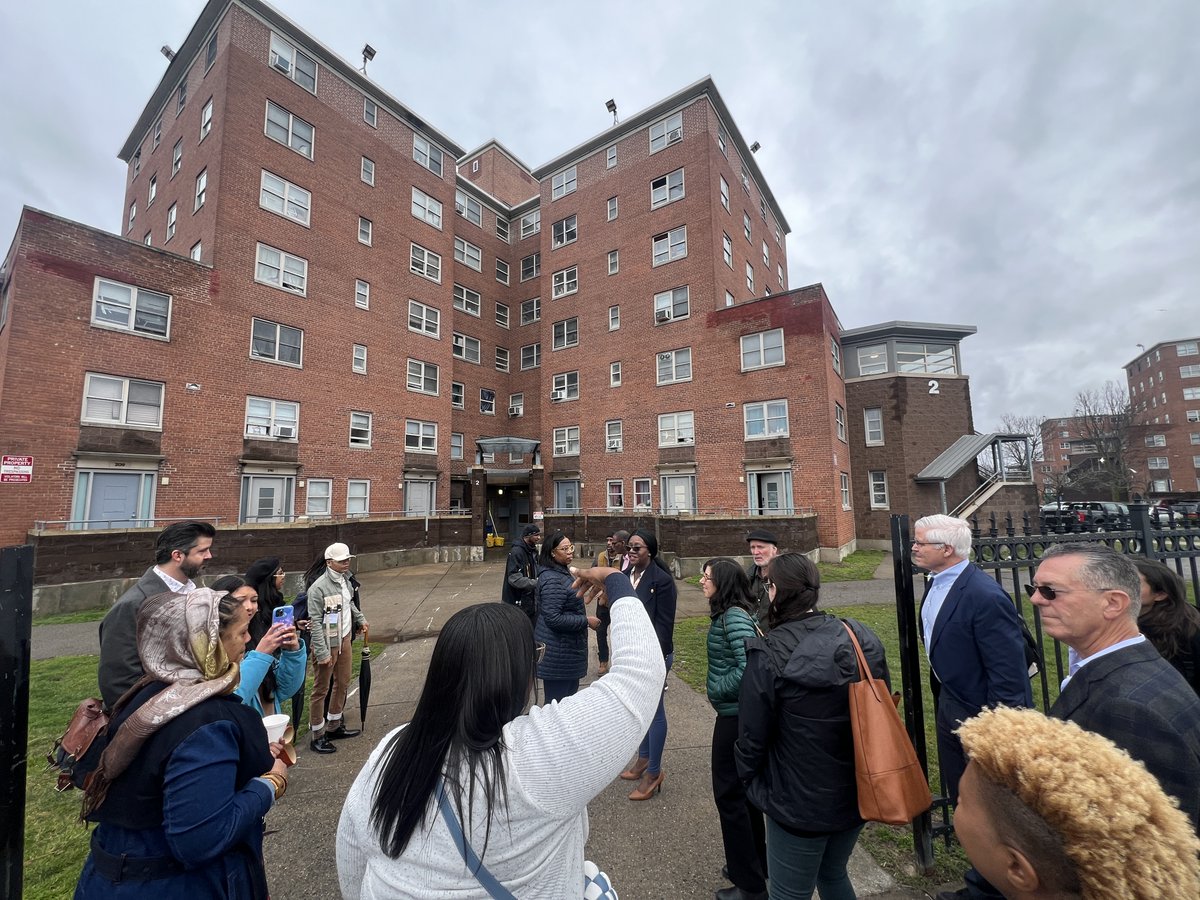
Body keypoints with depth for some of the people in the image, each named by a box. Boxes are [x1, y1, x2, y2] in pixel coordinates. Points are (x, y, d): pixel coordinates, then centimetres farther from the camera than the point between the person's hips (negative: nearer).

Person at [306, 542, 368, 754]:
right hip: (327, 644, -8)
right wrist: (322, 653, -22)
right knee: (321, 689, 6)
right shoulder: (319, 588, -22)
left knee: (342, 683, 19)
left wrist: (360, 618, 14)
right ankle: (317, 736, 21)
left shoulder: (345, 580, 2)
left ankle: (334, 726, 36)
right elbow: (315, 623, -22)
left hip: (345, 639, 8)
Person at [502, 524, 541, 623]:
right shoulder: (516, 552, -18)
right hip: (518, 604, -8)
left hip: (531, 602, 8)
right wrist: (536, 583, -28)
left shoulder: (533, 551, 10)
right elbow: (514, 579, -25)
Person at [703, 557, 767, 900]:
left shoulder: (733, 617, -23)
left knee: (729, 794, 7)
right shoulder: (731, 613, 5)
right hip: (737, 712, 9)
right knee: (743, 790, 23)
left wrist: (717, 690, -17)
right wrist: (719, 689, 8)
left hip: (735, 716, -9)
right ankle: (755, 864, 42)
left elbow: (749, 666, -30)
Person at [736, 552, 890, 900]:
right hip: (858, 793, 6)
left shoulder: (769, 656, -27)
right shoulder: (863, 639, -10)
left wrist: (751, 780, 6)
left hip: (799, 803, -5)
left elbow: (751, 737, -16)